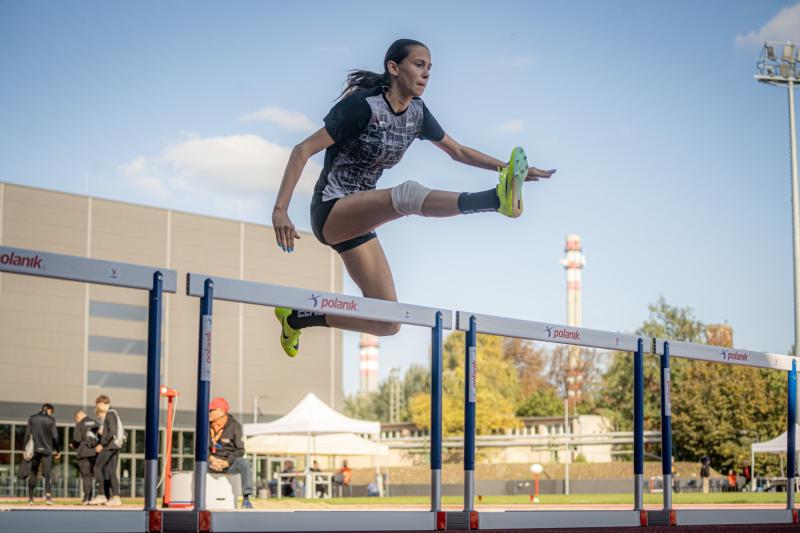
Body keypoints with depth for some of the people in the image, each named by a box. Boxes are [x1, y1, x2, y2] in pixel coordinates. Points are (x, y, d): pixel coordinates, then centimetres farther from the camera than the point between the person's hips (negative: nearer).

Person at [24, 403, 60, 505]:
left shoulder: (32, 418, 5)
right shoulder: (51, 419, -1)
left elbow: (27, 434, 3)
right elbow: (54, 436, -3)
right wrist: (58, 450, 7)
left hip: (34, 450, 2)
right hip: (47, 449, -2)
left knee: (33, 473, 13)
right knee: (47, 473, -3)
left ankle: (30, 497, 15)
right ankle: (48, 494, -23)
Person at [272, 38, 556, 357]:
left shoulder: (416, 113, 5)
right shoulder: (363, 106, -16)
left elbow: (457, 151, 17)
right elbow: (304, 150, -18)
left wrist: (507, 167, 4)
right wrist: (280, 210, -26)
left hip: (358, 219, 8)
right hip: (330, 211, -8)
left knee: (386, 324, 2)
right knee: (408, 194, -36)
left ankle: (296, 318, 18)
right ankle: (498, 199, -58)